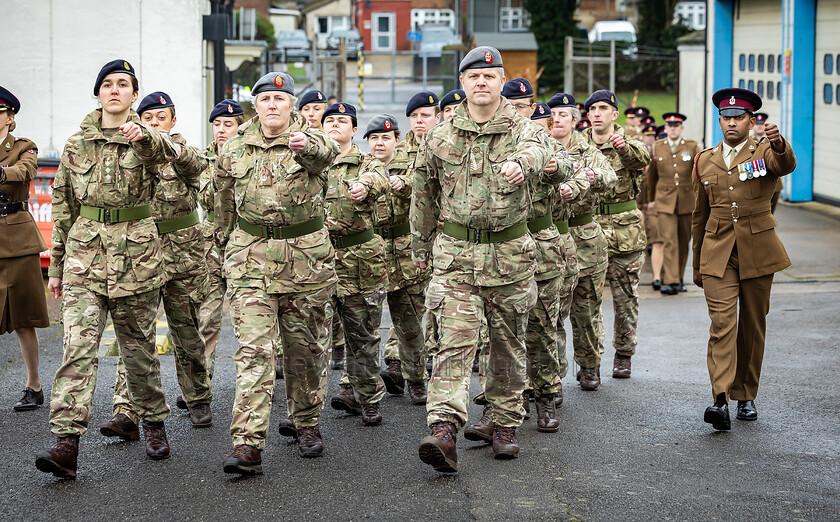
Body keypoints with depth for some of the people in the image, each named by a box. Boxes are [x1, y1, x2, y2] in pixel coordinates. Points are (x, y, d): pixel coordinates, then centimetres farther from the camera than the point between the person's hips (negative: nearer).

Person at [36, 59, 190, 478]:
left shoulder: (147, 140, 3)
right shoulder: (76, 145, 10)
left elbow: (185, 157, -21)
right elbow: (63, 208, 15)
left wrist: (145, 136, -40)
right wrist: (57, 264, 13)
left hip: (136, 255, -1)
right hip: (85, 258, 1)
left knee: (138, 347, 9)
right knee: (78, 346, -12)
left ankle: (153, 421, 31)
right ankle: (66, 443, -20)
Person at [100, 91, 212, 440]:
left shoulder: (186, 152, -1)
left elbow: (192, 162, -27)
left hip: (181, 250, -1)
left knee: (185, 329, 8)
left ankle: (197, 399, 27)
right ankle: (126, 413, -16)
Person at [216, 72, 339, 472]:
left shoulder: (308, 141, -4)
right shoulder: (233, 150, 6)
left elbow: (325, 153, -31)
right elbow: (224, 203, 21)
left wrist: (306, 146, -54)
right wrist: (226, 245, 27)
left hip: (306, 257, -1)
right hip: (251, 257, 1)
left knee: (306, 346, 11)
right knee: (254, 349, -11)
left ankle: (307, 424, 32)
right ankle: (247, 445, -17)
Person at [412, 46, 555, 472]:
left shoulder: (521, 128, -1)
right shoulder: (439, 138, 5)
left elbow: (537, 150, -27)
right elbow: (424, 195, 16)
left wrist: (520, 162, -51)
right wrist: (420, 246, 21)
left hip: (510, 254, 0)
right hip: (455, 253, 0)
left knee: (508, 344, 11)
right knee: (455, 340, -13)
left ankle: (505, 425, 25)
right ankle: (443, 431, -23)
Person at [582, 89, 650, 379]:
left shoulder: (629, 145, -1)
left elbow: (643, 157, -23)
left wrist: (625, 146, -46)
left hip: (625, 232, -1)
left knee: (626, 298, 6)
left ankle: (623, 355, 21)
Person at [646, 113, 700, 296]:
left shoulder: (692, 147, 3)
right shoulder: (657, 147, 6)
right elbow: (651, 174, 16)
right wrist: (651, 198, 20)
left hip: (687, 201, 1)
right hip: (665, 201, -1)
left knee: (683, 241, 9)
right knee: (670, 241, -12)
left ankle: (679, 278, 24)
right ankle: (671, 282, -16)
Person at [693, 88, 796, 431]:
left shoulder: (765, 153, 0)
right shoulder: (705, 161, 9)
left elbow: (787, 165, -26)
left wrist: (778, 144, -49)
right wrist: (697, 264, 18)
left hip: (758, 253, -1)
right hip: (717, 253, 1)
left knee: (752, 326, 7)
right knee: (722, 324, -13)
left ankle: (746, 396, 21)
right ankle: (720, 400, -22)